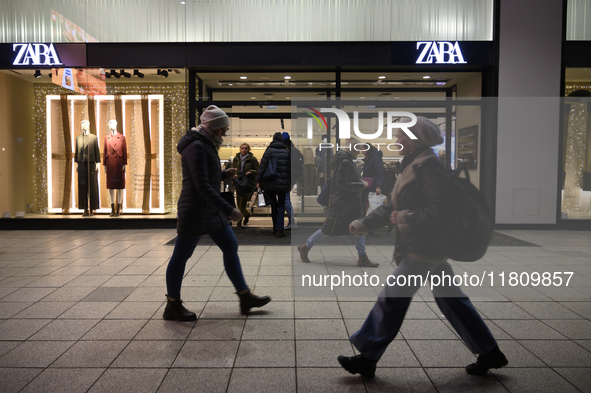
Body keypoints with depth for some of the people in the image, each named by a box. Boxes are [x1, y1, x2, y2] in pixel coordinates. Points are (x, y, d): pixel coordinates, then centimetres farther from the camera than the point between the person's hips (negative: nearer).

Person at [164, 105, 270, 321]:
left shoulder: (206, 145, 14)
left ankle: (245, 297, 18)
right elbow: (202, 186, -26)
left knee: (231, 248, 10)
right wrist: (228, 210, -29)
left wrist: (224, 174, 10)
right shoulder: (196, 147, -17)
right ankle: (172, 306, 18)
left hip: (211, 211, 10)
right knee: (181, 256, 3)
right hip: (194, 210, -10)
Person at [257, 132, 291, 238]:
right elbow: (290, 168, 8)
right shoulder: (287, 152, 5)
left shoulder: (269, 150, -1)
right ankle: (279, 229, -10)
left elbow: (262, 166, -4)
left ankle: (275, 229, 16)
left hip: (269, 183, 0)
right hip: (283, 184, 0)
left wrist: (259, 180, 2)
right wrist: (290, 182, 17)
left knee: (274, 205, 12)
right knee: (281, 205, 5)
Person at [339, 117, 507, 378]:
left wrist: (404, 217, -16)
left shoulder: (429, 167, -17)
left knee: (392, 298, -4)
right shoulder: (413, 166, 14)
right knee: (449, 298, 16)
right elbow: (393, 207, 16)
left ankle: (367, 359, 8)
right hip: (429, 248, 10)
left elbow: (439, 212, -23)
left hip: (424, 249, -10)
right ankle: (490, 353, 28)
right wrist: (365, 223, 8)